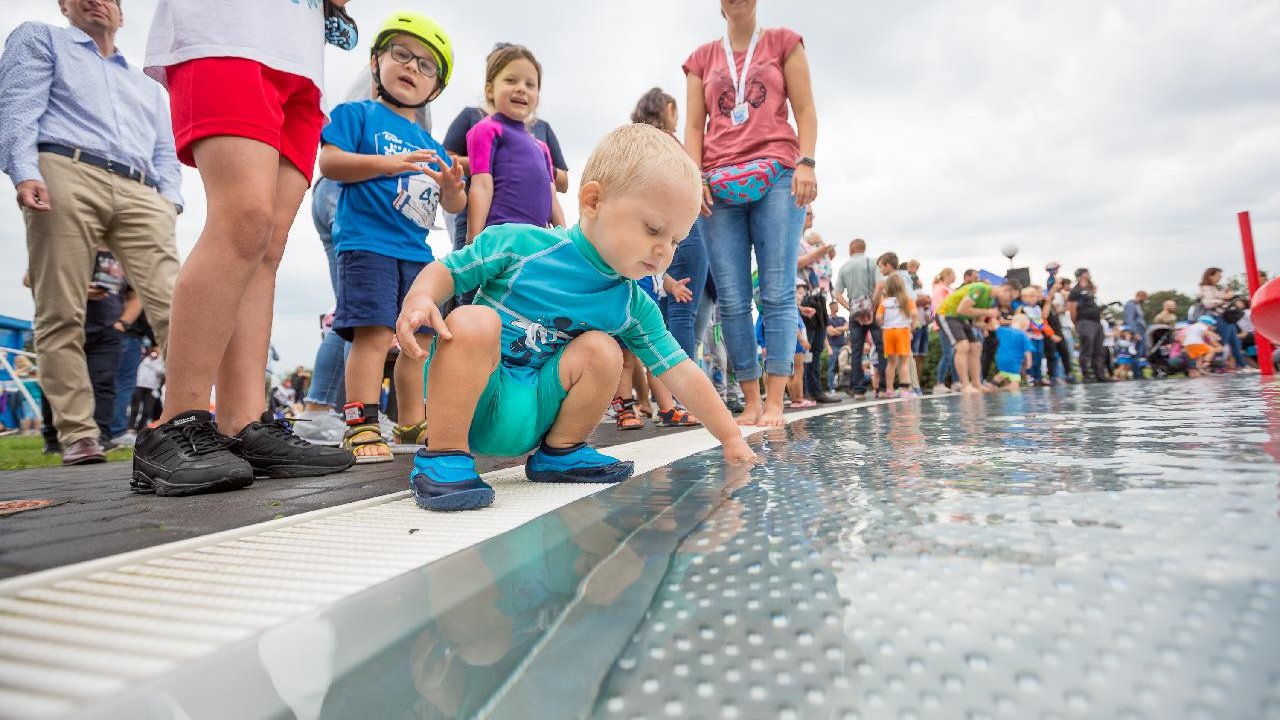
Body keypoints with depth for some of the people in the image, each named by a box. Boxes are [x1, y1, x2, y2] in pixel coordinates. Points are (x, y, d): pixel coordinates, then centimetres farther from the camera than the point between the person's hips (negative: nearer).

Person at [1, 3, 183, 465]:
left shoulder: (147, 87, 34)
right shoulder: (40, 39, 23)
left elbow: (164, 155, 24)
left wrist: (169, 199, 4)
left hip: (140, 193, 3)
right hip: (66, 174, -2)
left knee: (174, 305, -17)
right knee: (61, 315, -7)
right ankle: (78, 434, -7)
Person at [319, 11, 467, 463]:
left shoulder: (431, 146, 20)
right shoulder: (357, 114, 5)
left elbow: (454, 206, 17)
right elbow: (329, 162, -9)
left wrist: (452, 188, -6)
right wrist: (386, 163, -20)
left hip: (417, 252, 6)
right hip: (367, 243, -6)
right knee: (375, 333, -15)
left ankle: (411, 423, 21)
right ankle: (361, 427, -9)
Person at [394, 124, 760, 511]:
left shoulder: (634, 306, -2)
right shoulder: (518, 244, -13)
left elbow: (681, 374, 0)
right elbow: (447, 271, -3)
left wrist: (732, 439, 0)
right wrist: (420, 299, -26)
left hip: (528, 422, 4)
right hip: (469, 400, -3)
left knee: (601, 349, -16)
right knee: (474, 320, -30)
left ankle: (559, 452, 2)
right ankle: (443, 454, -21)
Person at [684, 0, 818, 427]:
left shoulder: (783, 43, 17)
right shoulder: (702, 58, 21)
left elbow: (804, 109, 9)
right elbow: (694, 126, 14)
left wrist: (806, 162, -7)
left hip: (777, 176, -2)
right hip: (719, 186, 2)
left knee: (777, 293, -10)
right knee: (731, 300, -5)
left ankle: (774, 402, -8)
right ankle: (751, 401, 2)